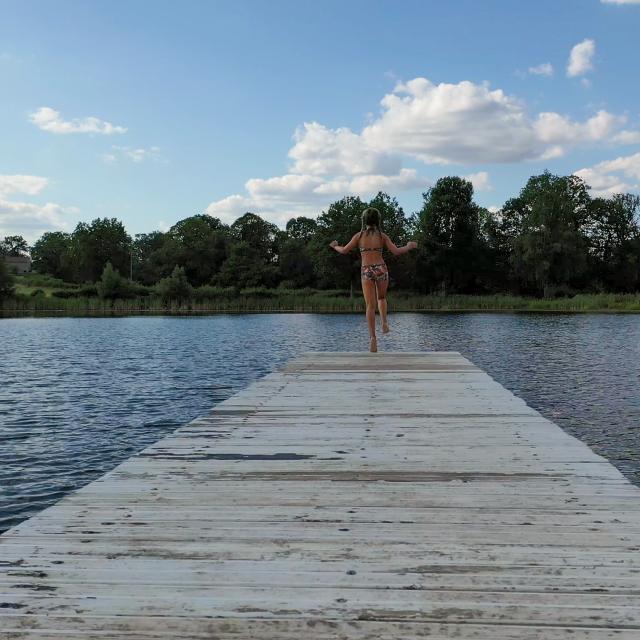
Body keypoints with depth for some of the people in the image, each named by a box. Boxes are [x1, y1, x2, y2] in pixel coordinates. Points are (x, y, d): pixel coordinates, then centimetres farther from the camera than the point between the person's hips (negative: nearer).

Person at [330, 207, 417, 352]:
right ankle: (385, 323, 7)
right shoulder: (382, 236, 2)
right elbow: (396, 251, -4)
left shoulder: (359, 236, 2)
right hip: (381, 269, 0)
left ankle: (373, 337, -9)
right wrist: (409, 246, 13)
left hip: (366, 271, 0)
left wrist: (335, 246, 22)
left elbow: (344, 250, 2)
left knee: (370, 305, 0)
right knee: (381, 298, 27)